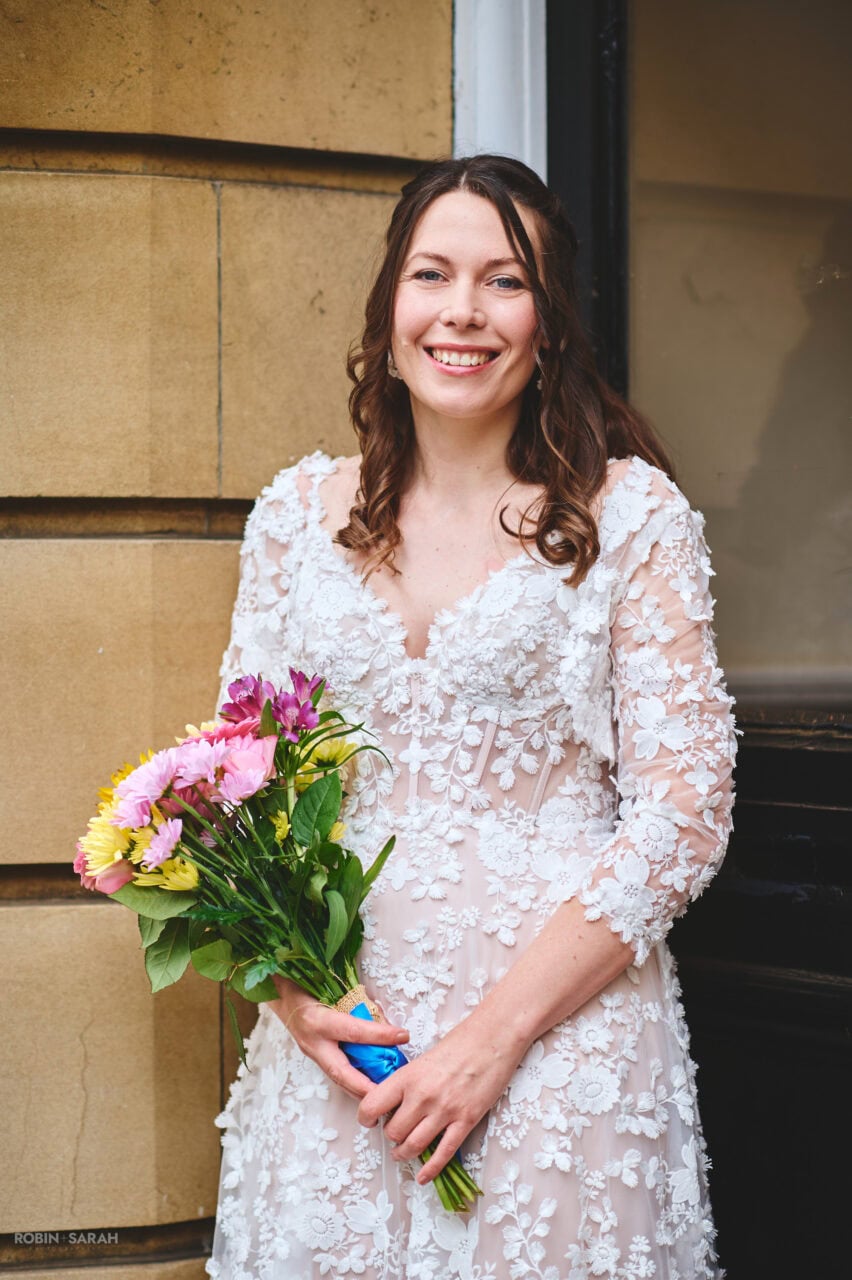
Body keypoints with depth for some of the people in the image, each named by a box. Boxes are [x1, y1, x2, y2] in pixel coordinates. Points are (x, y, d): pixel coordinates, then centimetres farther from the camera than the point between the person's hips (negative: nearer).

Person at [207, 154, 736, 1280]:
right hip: (336, 1033, 3)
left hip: (562, 1021, -3)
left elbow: (685, 811, -9)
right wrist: (290, 987, -7)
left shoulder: (630, 513, -5)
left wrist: (500, 1029, -15)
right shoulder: (299, 512, 6)